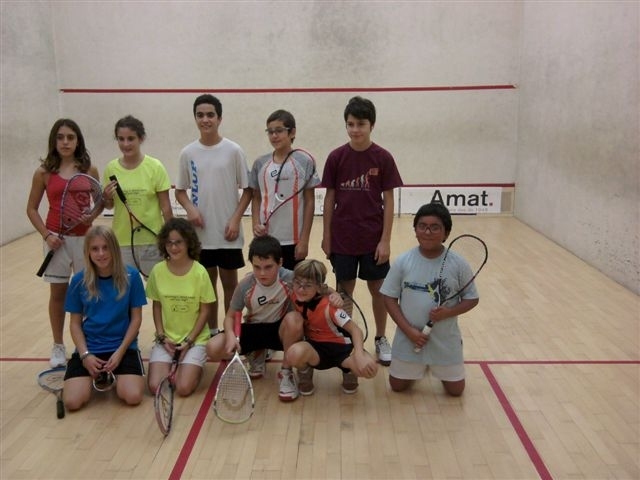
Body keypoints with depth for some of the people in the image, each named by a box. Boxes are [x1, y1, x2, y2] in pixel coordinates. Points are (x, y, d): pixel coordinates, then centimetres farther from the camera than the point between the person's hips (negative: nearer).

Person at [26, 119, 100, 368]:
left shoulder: (89, 170, -1)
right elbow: (32, 208, 4)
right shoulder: (44, 172, -1)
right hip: (56, 238, 0)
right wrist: (45, 234, -8)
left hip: (84, 237, 0)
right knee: (58, 292, 8)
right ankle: (58, 347, 20)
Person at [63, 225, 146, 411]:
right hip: (88, 348, 1)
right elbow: (75, 323, 2)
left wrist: (120, 351, -12)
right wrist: (85, 354, -12)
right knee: (72, 401, -19)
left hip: (123, 346, -1)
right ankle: (95, 377, 14)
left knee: (133, 397, -22)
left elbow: (136, 318, -2)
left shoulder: (131, 276, -7)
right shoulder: (79, 281, -4)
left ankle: (114, 376, 12)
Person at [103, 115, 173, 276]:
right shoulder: (111, 168, 1)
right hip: (122, 241, 2)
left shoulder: (155, 167, -8)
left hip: (152, 240, -2)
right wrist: (107, 197, -10)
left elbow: (165, 207, -4)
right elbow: (109, 206, 12)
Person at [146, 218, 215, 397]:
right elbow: (157, 306, 6)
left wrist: (189, 341, -11)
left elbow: (204, 311, -5)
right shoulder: (158, 271, -4)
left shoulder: (200, 272, -11)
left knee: (184, 388, -18)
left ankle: (194, 366, 14)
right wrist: (162, 336, -5)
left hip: (195, 338, -2)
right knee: (155, 387, -14)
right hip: (166, 338, 2)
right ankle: (172, 363, 16)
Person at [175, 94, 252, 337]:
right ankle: (211, 332, 26)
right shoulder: (188, 153, 2)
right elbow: (180, 191, 9)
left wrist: (236, 219, -11)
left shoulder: (233, 150, -4)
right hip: (200, 232, 2)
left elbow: (247, 189, -1)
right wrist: (190, 207, -11)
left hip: (228, 233, -2)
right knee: (207, 283, 13)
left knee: (229, 283, 7)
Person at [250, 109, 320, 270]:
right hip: (266, 239, 3)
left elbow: (309, 202, -3)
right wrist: (255, 224, -5)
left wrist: (304, 239, -7)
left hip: (293, 240, -3)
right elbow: (256, 198, 12)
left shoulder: (304, 162, -5)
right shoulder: (260, 163, 5)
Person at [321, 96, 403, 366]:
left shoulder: (383, 158, -5)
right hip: (342, 238, 1)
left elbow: (388, 201, -4)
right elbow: (329, 198, 3)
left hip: (373, 238, 0)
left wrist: (385, 240, -8)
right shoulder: (336, 157, -2)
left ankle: (381, 339, 27)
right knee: (344, 289, 10)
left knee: (378, 289, 10)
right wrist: (326, 236, 1)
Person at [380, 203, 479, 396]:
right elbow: (389, 298, -6)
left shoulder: (458, 264, -12)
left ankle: (439, 368, 40)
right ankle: (418, 368, 40)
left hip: (445, 339, 0)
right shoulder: (403, 262, -11)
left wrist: (448, 312, -22)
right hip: (409, 337, 0)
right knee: (397, 386, 10)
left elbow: (471, 299, -3)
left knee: (455, 390, 9)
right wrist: (409, 330, -15)